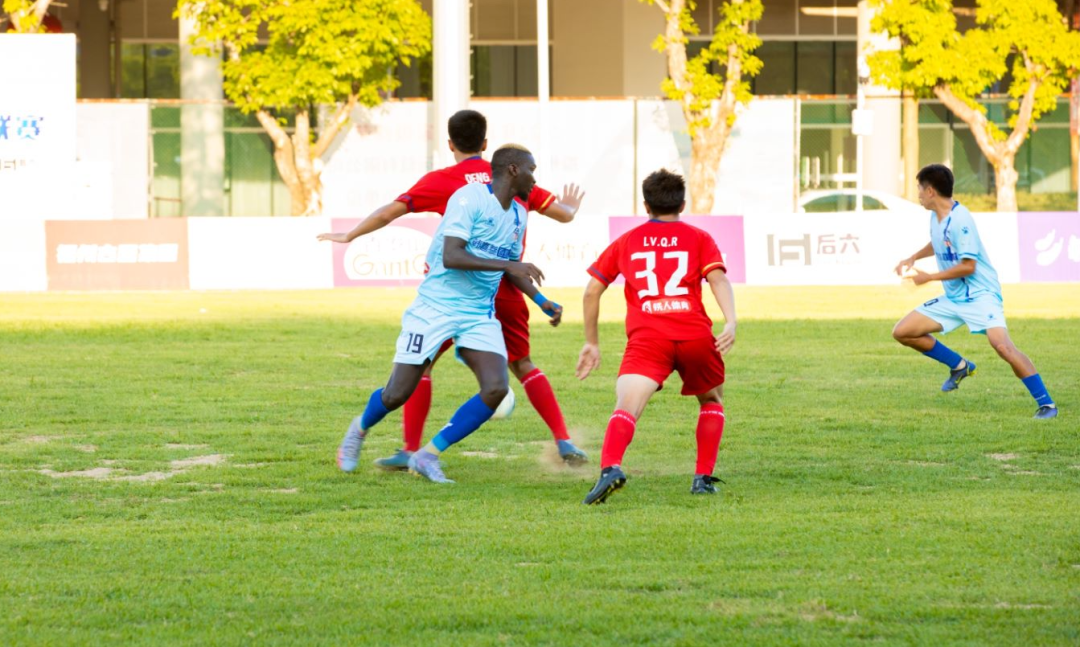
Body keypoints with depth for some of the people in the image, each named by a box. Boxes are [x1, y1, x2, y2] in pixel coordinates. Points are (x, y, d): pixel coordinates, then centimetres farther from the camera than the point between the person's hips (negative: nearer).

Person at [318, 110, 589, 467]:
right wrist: (571, 207, 39)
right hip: (505, 290, 3)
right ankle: (563, 441, 7)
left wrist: (350, 236, 14)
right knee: (522, 365, 17)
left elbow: (390, 211, -1)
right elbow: (562, 213, 14)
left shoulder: (441, 180, -1)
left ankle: (410, 450, 3)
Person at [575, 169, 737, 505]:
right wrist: (731, 322, -11)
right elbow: (718, 278, 1)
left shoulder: (626, 242, 23)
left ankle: (610, 467, -46)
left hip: (646, 338, -1)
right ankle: (704, 477, 18)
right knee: (711, 401, 28)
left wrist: (592, 342, 27)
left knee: (626, 408, -18)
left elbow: (591, 291, 19)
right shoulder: (698, 238, 19)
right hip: (696, 335, 1)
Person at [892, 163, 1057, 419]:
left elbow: (968, 266, -24)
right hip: (952, 298, 9)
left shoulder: (960, 220, -21)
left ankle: (1046, 404, -22)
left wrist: (928, 277, -17)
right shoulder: (936, 216, 7)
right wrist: (913, 258, 16)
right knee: (902, 332, 4)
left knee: (1002, 345, -29)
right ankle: (959, 366, 20)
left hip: (980, 295, -9)